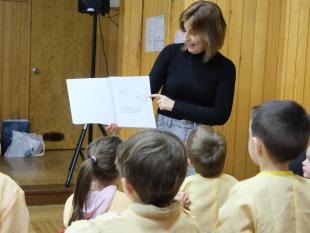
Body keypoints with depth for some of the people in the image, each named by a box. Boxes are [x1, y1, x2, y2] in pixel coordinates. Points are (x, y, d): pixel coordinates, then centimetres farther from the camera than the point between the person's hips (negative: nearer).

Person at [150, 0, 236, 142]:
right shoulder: (171, 52, -2)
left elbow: (221, 115, -9)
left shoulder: (224, 67, -5)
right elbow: (148, 90, -5)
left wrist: (175, 105, -14)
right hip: (164, 128, 1)